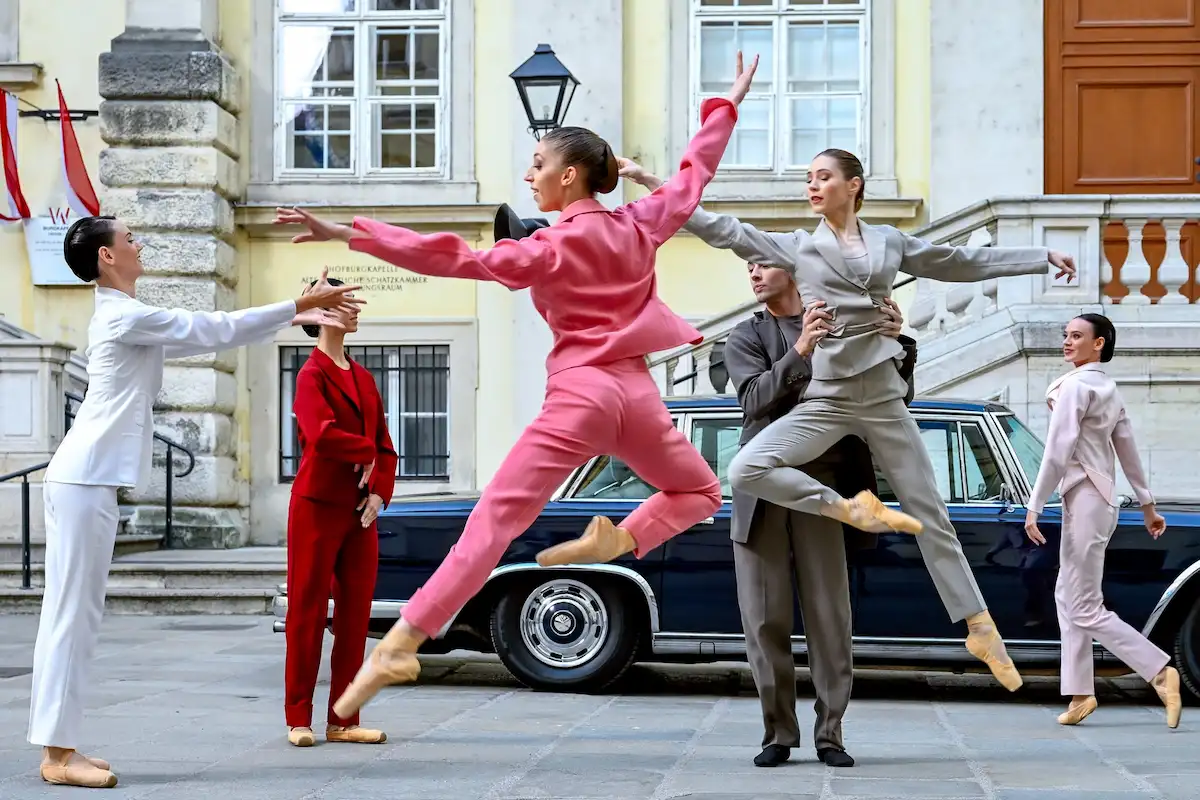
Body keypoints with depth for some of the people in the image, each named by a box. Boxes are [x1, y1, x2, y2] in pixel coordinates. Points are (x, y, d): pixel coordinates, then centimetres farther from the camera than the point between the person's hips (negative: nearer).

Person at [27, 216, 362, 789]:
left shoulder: (127, 321, 19)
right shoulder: (126, 317, -11)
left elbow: (211, 335, 22)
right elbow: (217, 330, -10)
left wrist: (293, 318, 20)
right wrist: (299, 305, -4)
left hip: (88, 481, 10)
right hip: (84, 481, -10)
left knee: (74, 615, 9)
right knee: (71, 614, -9)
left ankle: (60, 746, 12)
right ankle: (58, 754, -8)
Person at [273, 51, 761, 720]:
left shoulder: (554, 246, -3)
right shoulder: (639, 226, 11)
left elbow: (461, 259, -14)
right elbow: (695, 173, 26)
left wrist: (350, 235, -18)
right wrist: (729, 104, 42)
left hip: (580, 394, -4)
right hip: (637, 393, 4)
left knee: (495, 519, -12)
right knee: (701, 492, 29)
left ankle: (400, 645, -20)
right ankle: (622, 538, 0)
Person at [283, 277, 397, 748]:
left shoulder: (363, 378, 15)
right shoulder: (313, 375, -7)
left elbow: (384, 447, 14)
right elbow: (322, 435, -23)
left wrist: (379, 492, -1)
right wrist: (365, 453, -9)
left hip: (361, 511, 7)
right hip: (318, 508, -7)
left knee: (355, 614, 7)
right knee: (308, 611, -1)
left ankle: (343, 721, 13)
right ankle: (299, 720, 5)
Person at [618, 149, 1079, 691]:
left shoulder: (889, 241, 10)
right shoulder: (798, 247, 6)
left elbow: (963, 262, 19)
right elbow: (723, 230, 1)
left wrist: (1042, 257, 22)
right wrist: (650, 183, -6)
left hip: (882, 397, 1)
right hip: (824, 399, 0)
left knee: (929, 514, 3)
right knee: (745, 472, -24)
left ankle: (980, 628, 12)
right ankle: (848, 509, -9)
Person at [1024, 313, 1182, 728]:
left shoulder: (1075, 386, -13)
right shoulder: (1109, 389, 15)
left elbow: (1058, 451, -19)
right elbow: (1129, 453, 20)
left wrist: (1034, 506, -18)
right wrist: (1148, 505, 25)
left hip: (1085, 499, -10)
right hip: (1100, 497, 10)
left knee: (1086, 608, -7)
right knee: (1068, 596, 13)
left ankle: (1160, 671, -8)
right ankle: (1080, 694, 13)